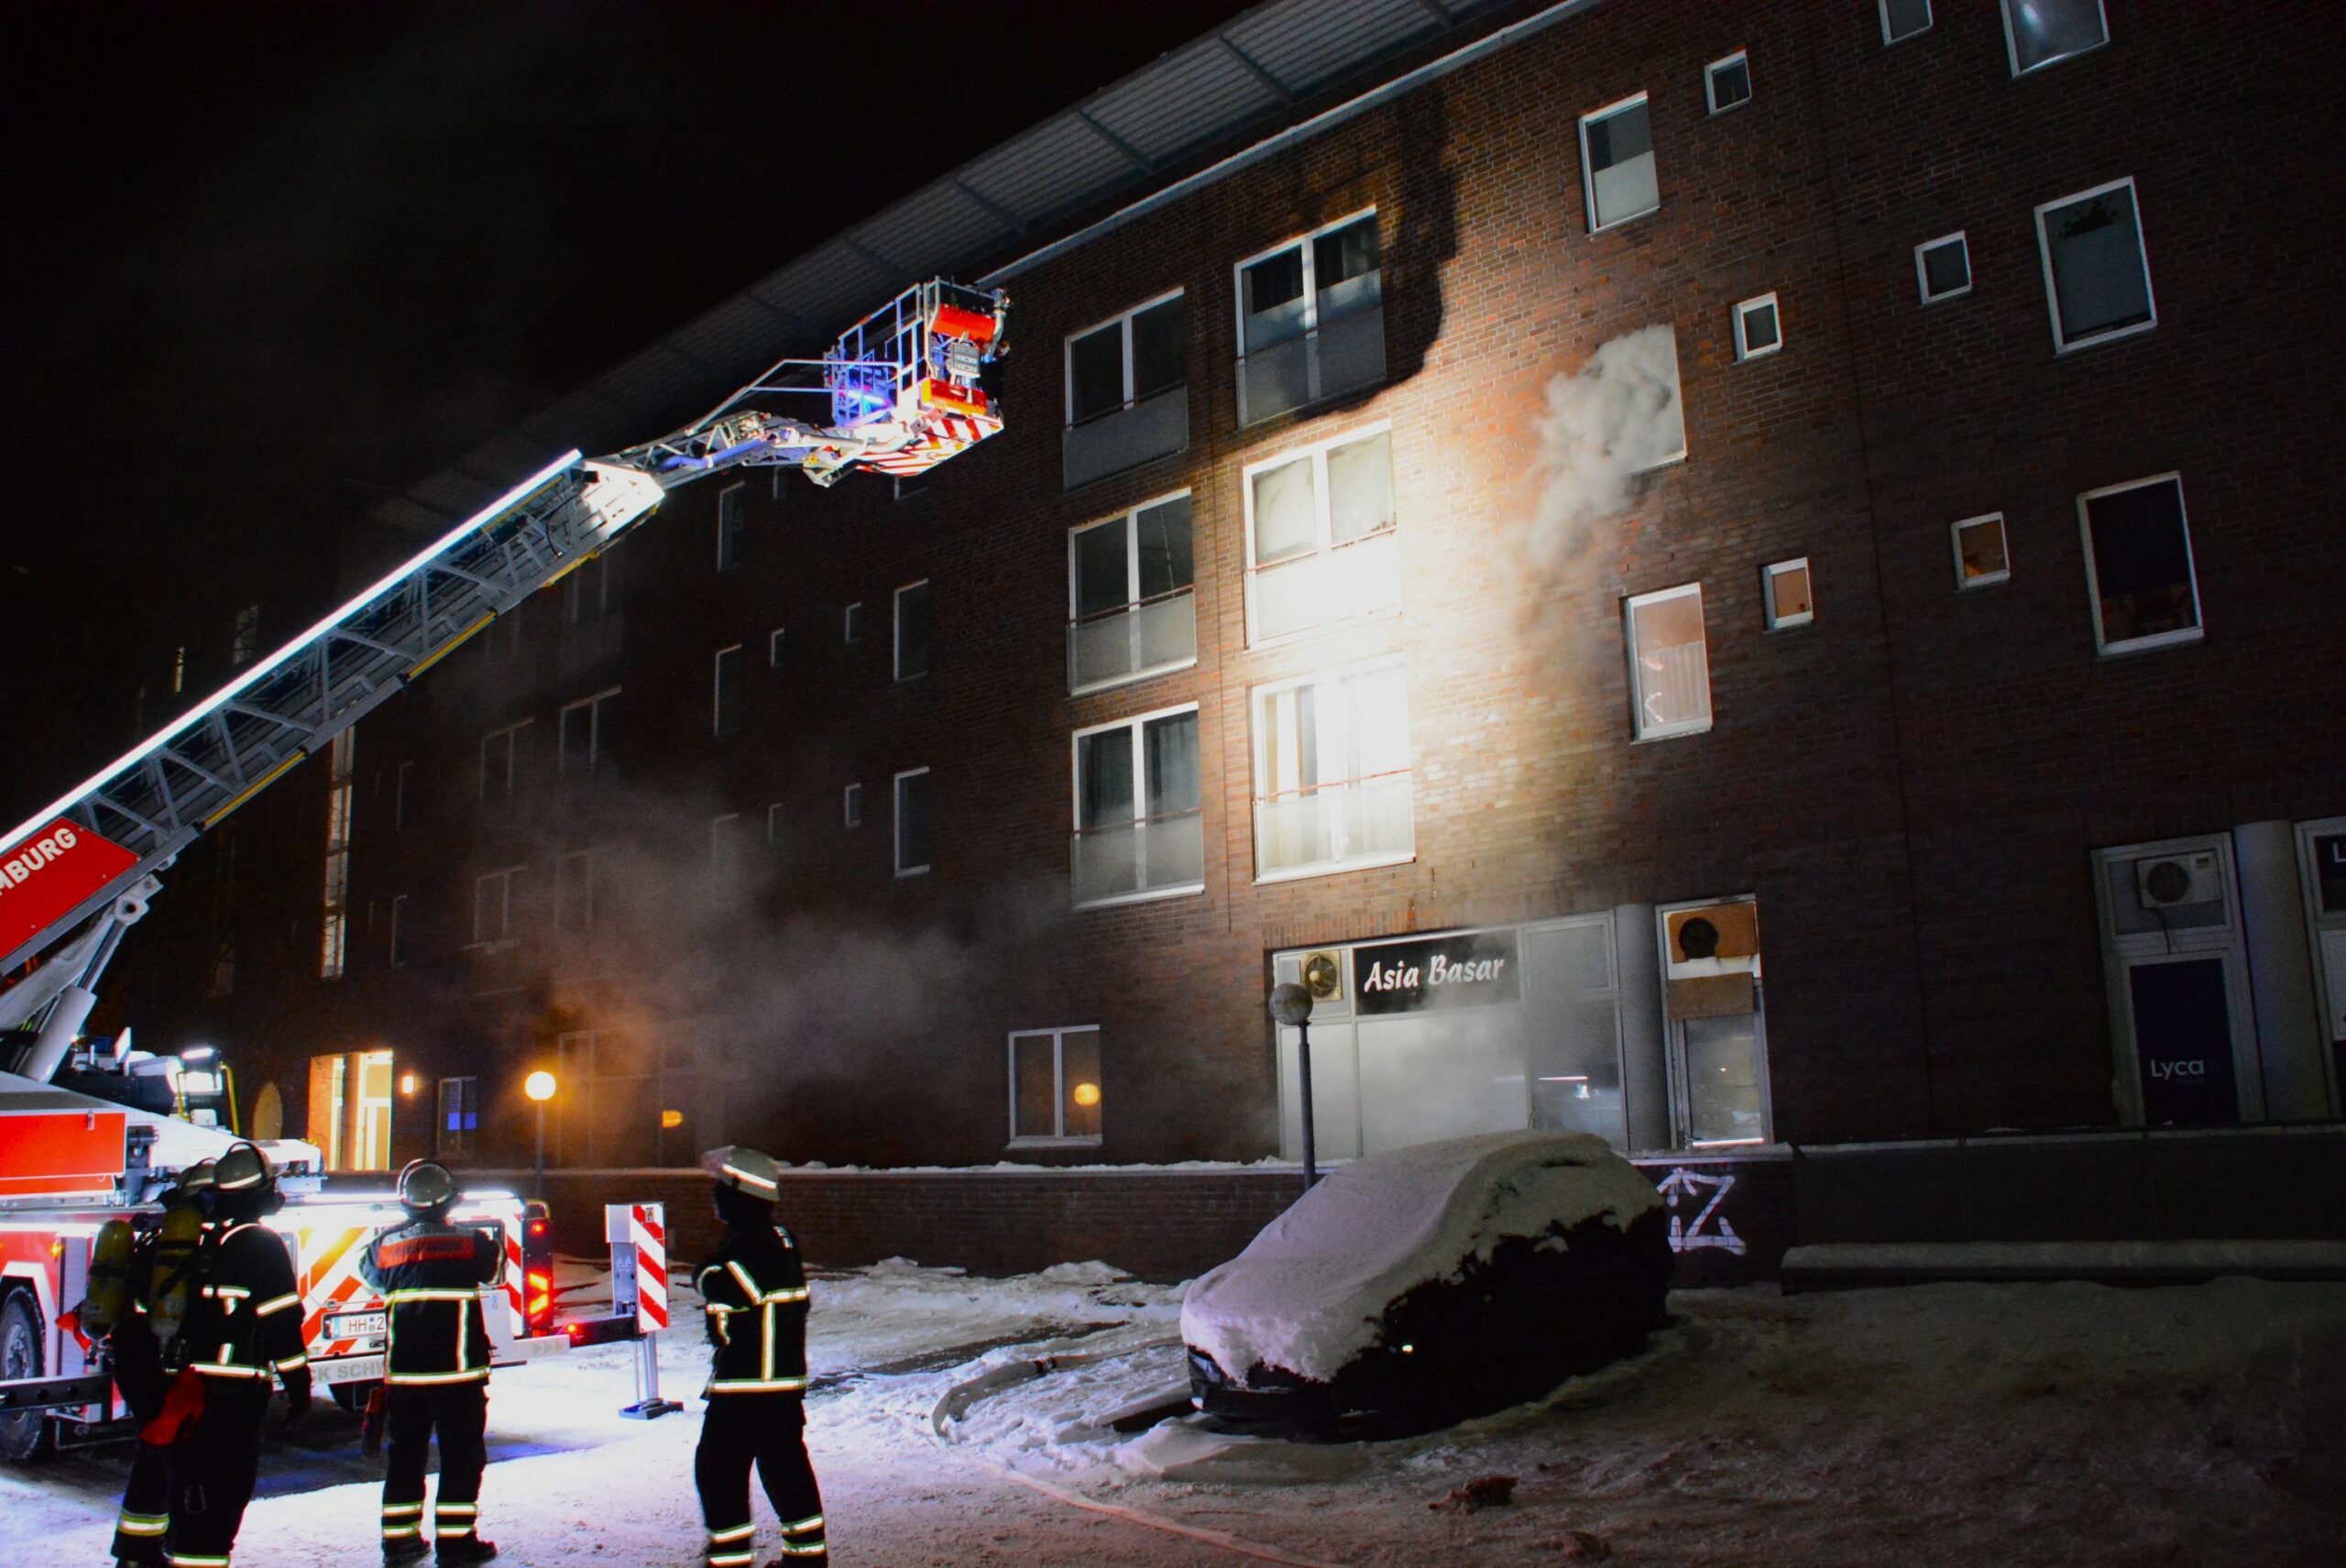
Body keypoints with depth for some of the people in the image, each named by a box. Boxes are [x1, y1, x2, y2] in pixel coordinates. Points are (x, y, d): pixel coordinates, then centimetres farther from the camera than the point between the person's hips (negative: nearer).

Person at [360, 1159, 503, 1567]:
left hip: (403, 1372, 4)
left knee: (405, 1454, 16)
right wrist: (495, 1242, 29)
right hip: (459, 1370, -4)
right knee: (462, 1455, 5)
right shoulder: (470, 1242, -9)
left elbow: (368, 1273, 21)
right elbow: (496, 1269, 10)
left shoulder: (386, 1245, 0)